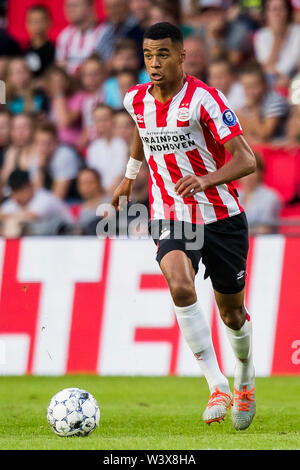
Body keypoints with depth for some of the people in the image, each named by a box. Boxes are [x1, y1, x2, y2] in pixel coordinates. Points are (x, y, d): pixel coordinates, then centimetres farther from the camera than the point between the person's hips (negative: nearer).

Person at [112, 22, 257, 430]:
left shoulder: (204, 99, -17)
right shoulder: (137, 100, 0)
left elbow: (246, 160, -22)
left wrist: (205, 180, -38)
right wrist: (129, 175, 32)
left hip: (222, 217, -2)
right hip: (172, 218, 2)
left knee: (232, 313, 10)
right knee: (180, 287, -28)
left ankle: (245, 383, 41)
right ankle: (217, 386, -25)